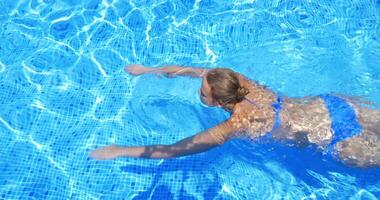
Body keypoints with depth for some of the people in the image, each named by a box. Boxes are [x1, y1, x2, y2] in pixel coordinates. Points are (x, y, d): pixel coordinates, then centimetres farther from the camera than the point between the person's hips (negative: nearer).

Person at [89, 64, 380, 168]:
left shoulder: (234, 126, -29)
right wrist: (149, 70, 5)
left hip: (338, 138, -6)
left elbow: (173, 150, -25)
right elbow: (188, 68, -1)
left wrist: (119, 151, -18)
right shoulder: (236, 80, -13)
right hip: (328, 104, 6)